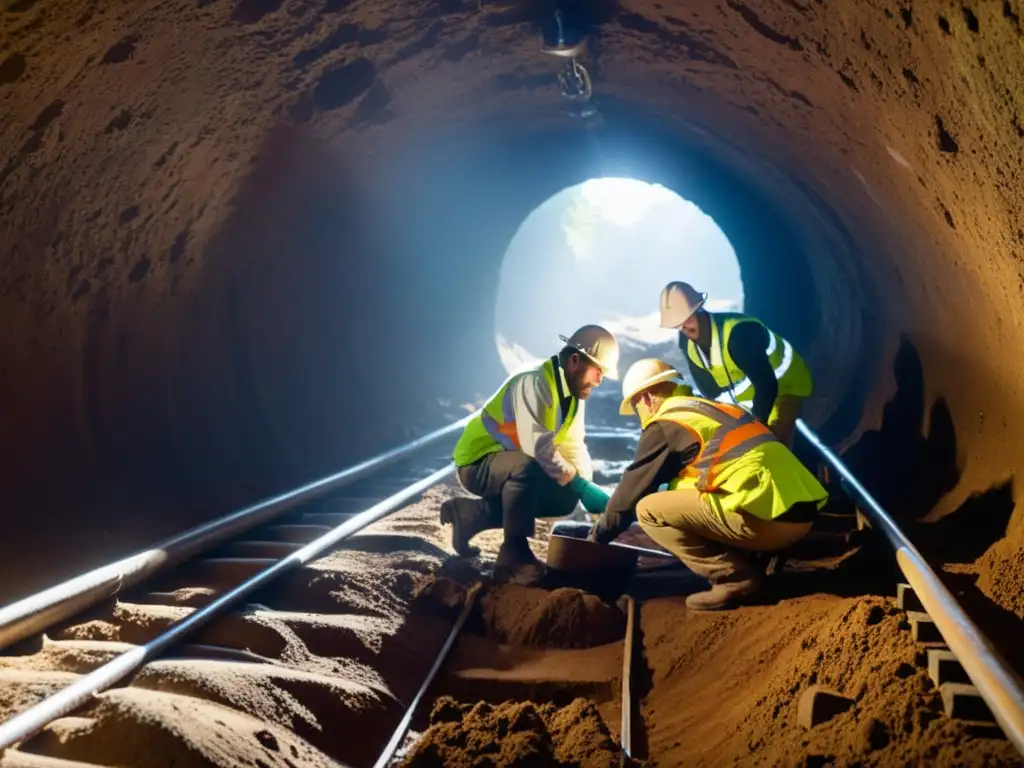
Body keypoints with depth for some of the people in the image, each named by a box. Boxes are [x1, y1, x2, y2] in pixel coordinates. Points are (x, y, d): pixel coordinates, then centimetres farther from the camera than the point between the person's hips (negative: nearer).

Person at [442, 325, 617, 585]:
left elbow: (574, 447, 1)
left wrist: (590, 489, -13)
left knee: (565, 499, 1)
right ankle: (513, 553, -23)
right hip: (478, 463, -10)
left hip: (514, 468, 10)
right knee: (528, 466, -36)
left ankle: (469, 513, 9)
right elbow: (536, 445, -37)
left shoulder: (573, 391, 3)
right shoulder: (534, 383, -27)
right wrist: (581, 486, -30)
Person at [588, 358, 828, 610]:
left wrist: (595, 538, 23)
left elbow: (630, 492, 9)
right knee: (682, 494, 27)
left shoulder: (664, 425, 3)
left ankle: (735, 577, -4)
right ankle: (744, 566, 13)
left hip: (765, 516, -9)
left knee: (648, 509, 2)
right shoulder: (716, 408, 27)